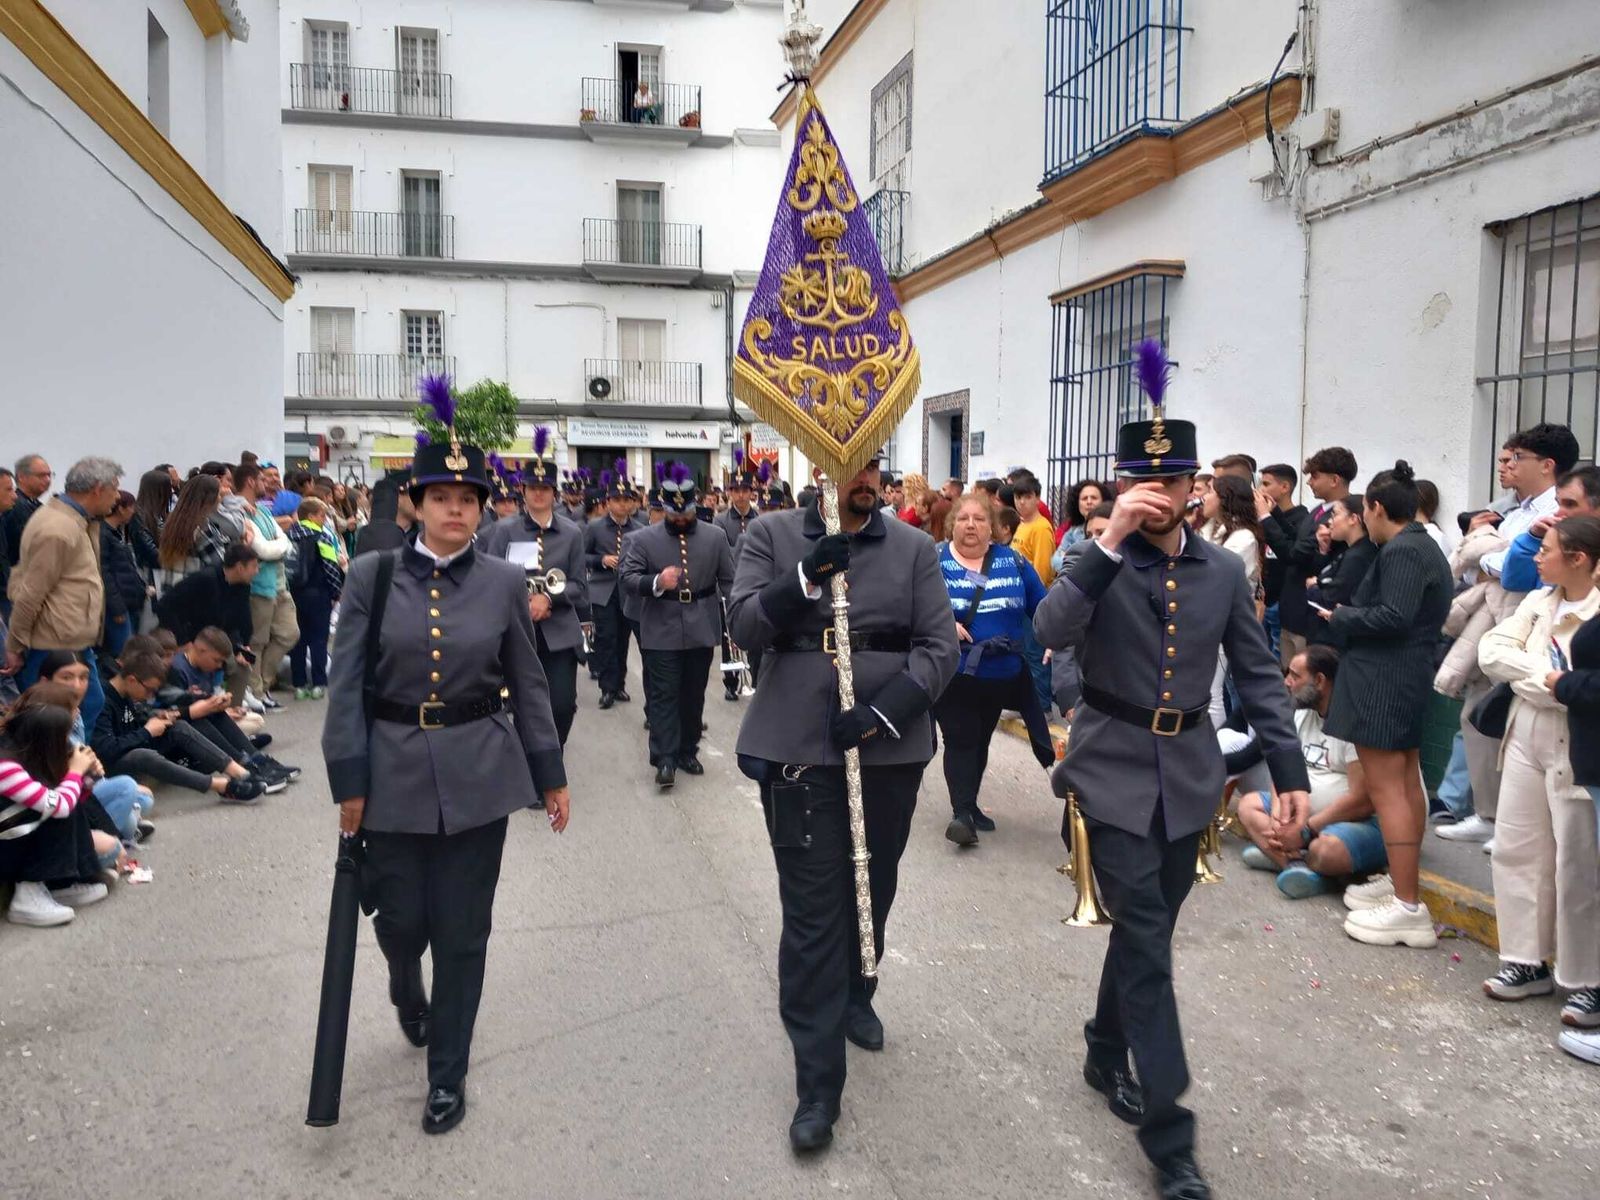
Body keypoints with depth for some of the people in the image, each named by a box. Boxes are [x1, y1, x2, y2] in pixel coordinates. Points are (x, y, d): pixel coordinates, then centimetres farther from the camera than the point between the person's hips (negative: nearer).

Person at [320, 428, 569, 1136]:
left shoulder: (504, 582, 0)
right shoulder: (371, 575, -2)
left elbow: (528, 686, 5)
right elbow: (346, 686, -2)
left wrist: (550, 776, 6)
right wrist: (348, 781, -6)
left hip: (477, 777, 0)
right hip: (394, 772, 0)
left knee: (462, 932, 5)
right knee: (400, 920, 10)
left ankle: (448, 1075, 24)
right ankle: (407, 992, 48)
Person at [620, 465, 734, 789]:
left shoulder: (716, 537, 4)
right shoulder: (643, 539, -2)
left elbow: (728, 581, 7)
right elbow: (625, 577, -7)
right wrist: (656, 583, -26)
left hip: (701, 630, 2)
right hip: (661, 631, -2)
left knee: (693, 695, 12)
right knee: (663, 695, -3)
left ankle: (688, 751, 24)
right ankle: (664, 759, -1)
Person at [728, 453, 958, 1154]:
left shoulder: (914, 547, 4)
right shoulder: (773, 536, 2)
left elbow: (939, 647, -1)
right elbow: (744, 627, -6)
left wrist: (883, 712, -15)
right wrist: (807, 576, -20)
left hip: (891, 750, 3)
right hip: (799, 750, -2)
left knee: (873, 890, 18)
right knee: (812, 912, -2)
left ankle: (855, 999, 46)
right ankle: (817, 1084, 7)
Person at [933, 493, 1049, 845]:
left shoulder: (1013, 561, 4)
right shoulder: (934, 560, -6)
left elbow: (1042, 609, 9)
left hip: (1001, 673, 4)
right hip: (951, 673, -4)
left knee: (980, 741, 15)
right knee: (960, 741, -7)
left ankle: (968, 805, 28)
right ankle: (962, 812, -1)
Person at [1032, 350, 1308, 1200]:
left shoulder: (1224, 571, 3)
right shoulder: (1097, 563, -7)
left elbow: (1258, 675, 7)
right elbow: (1050, 633, -25)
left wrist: (1289, 769, 1)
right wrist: (1109, 542, -30)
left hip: (1189, 774, 4)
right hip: (1115, 771, -4)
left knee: (1146, 932, 16)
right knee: (1145, 944, -4)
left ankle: (1107, 1055, 39)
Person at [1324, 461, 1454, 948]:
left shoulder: (1401, 551, -16)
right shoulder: (1423, 547, 16)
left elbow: (1394, 616, -25)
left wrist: (1340, 618, -11)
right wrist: (1350, 615, 7)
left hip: (1382, 683, -11)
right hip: (1409, 679, 11)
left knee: (1386, 789, -8)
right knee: (1407, 784, 16)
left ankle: (1408, 908, -6)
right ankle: (1403, 884, 27)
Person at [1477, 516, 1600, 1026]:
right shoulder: (1537, 601, 8)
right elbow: (1491, 649, -1)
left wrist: (1531, 676, -15)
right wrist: (1545, 673, -14)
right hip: (1527, 739, 7)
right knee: (1516, 850, 11)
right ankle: (1528, 962, 23)